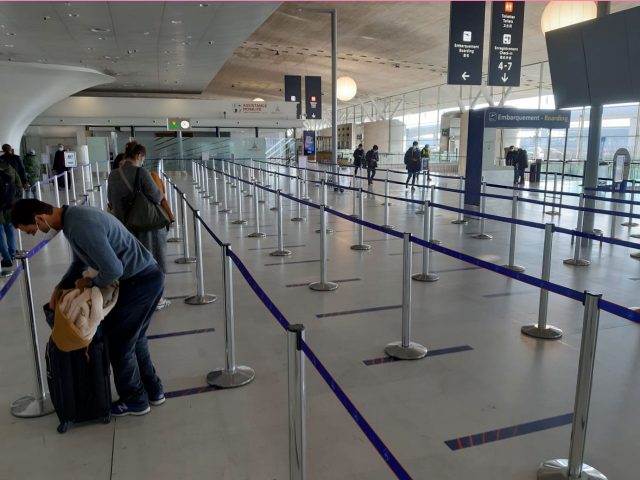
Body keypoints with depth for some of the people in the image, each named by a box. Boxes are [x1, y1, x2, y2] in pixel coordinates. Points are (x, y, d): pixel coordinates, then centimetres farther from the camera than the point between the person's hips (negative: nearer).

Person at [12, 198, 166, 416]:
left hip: (141, 281, -10)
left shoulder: (81, 226, -24)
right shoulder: (73, 217, 9)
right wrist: (59, 288, 13)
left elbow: (113, 269, -27)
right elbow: (80, 261, 22)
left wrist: (91, 283, -7)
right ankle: (153, 391, 37)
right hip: (147, 277, 10)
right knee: (133, 338, 22)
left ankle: (134, 401, 25)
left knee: (119, 343, 7)